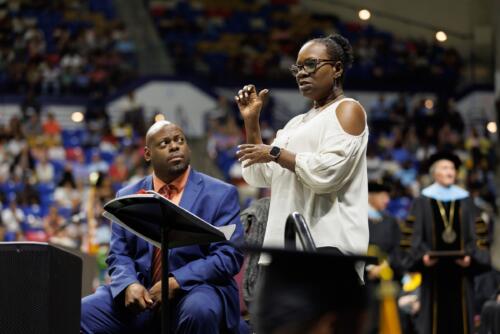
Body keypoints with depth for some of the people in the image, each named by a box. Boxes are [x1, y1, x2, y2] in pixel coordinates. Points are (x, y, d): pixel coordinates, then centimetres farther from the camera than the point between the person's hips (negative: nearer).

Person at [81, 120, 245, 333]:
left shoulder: (220, 195, 3)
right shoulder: (128, 197, 13)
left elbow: (229, 256, -6)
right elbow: (119, 256, 10)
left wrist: (176, 282, -19)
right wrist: (129, 285, -14)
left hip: (195, 290, -3)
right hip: (141, 295, 3)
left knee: (199, 311, -37)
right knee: (80, 314, -20)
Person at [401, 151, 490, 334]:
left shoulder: (466, 202, 11)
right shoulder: (422, 202, 5)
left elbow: (475, 236, 7)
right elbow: (414, 236, 1)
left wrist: (470, 256, -11)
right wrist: (422, 256, -16)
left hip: (460, 272, 2)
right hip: (433, 273, -2)